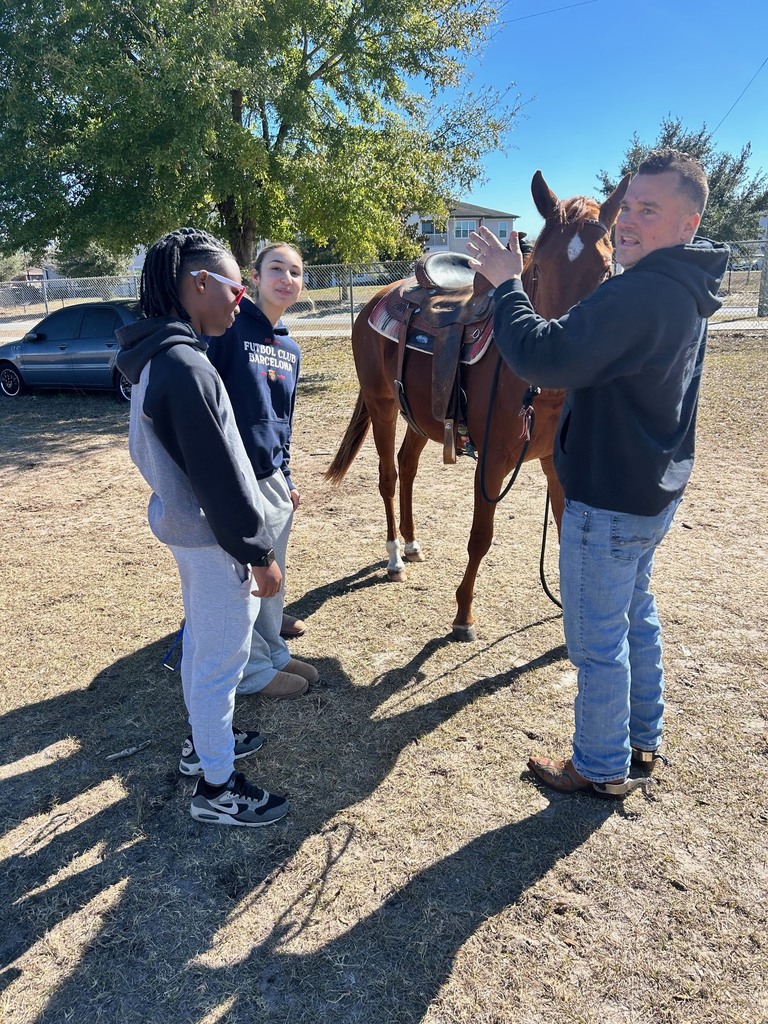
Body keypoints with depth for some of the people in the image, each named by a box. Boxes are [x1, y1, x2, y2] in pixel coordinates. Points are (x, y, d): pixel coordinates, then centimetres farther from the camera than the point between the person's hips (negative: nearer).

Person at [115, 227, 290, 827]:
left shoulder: (161, 356, 6)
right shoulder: (184, 366, -25)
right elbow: (219, 475, -25)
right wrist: (259, 552, -17)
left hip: (188, 526, 10)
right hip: (214, 537, -10)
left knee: (203, 643, 24)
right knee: (220, 658, 5)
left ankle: (204, 741, 45)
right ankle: (217, 789, 23)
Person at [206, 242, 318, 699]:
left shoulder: (291, 348, 10)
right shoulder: (229, 326, -12)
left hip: (273, 477, 7)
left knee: (273, 572, 17)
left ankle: (272, 650, 36)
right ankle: (253, 669, 23)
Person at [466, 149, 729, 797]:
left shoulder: (639, 294, -26)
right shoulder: (686, 291, 8)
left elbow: (545, 359, -30)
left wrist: (506, 283, -17)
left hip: (611, 500, -10)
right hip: (657, 489, 10)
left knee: (597, 638, 5)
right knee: (637, 613, 23)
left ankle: (601, 769, 24)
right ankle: (643, 743, 40)